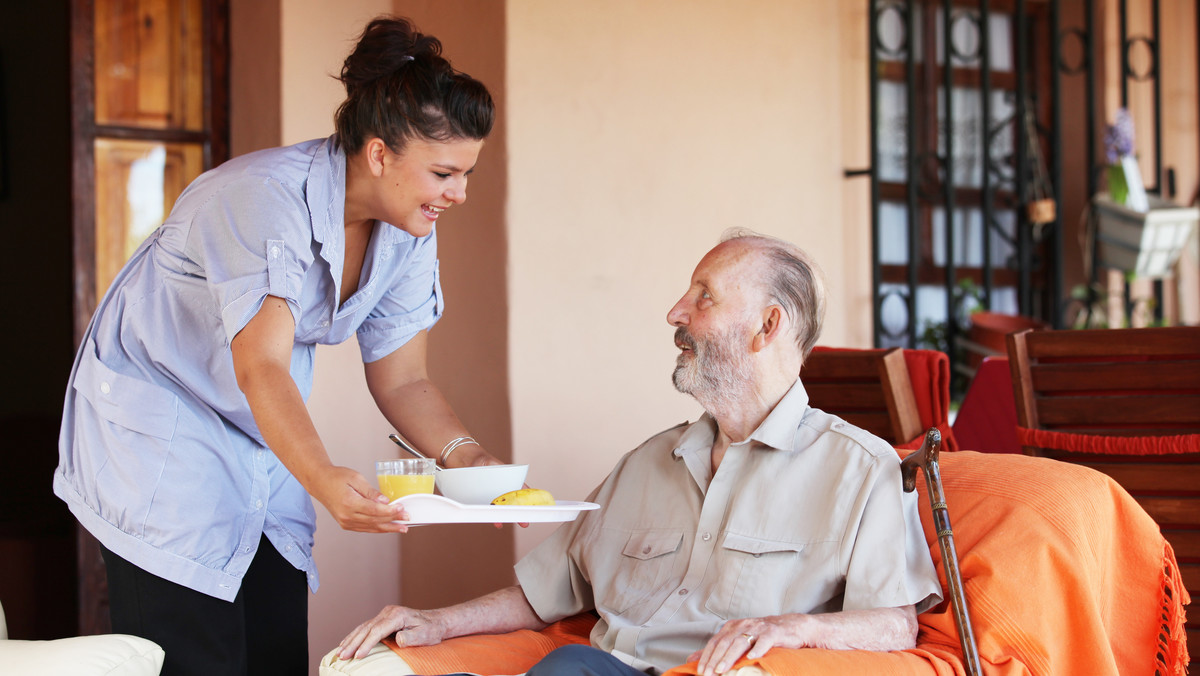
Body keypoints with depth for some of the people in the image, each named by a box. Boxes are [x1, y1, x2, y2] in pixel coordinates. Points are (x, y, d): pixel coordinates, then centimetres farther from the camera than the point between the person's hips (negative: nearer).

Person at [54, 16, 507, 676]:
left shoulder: (407, 232, -6)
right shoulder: (267, 200, -29)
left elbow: (400, 380, -3)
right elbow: (261, 369, -39)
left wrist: (462, 453, -23)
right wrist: (325, 479, -55)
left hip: (264, 448, 7)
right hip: (159, 435, -7)